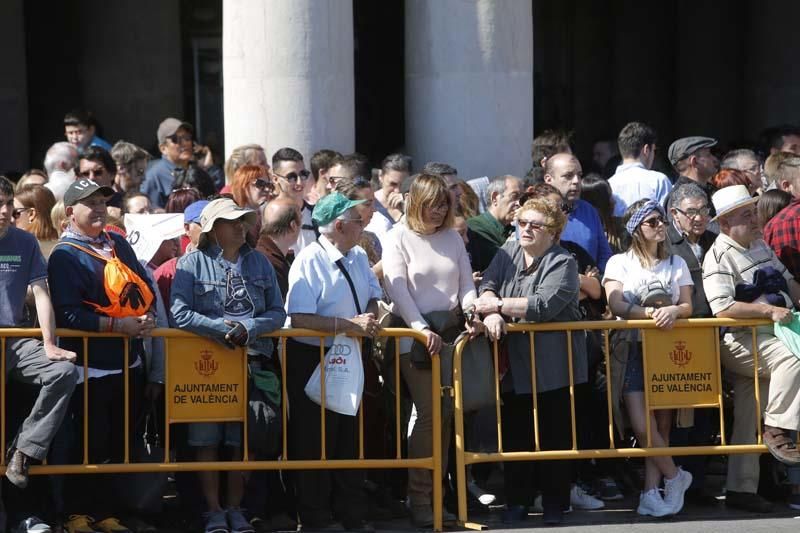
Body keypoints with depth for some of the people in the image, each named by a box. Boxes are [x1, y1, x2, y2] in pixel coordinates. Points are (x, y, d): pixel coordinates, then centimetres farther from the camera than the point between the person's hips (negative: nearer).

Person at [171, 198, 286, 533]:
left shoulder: (259, 263, 12)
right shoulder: (193, 263, -1)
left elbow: (277, 313, 6)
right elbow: (180, 313, -11)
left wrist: (248, 328, -12)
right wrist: (223, 329, -17)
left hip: (251, 362, 3)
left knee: (243, 440, 5)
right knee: (207, 439, -2)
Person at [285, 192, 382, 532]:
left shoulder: (358, 258, 7)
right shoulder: (309, 261, -18)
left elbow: (372, 296, 19)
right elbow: (300, 319, -26)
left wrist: (370, 318, -5)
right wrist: (350, 325, -27)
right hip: (311, 360, -7)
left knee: (350, 437, 12)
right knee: (315, 441, 0)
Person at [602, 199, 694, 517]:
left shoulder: (676, 264, 17)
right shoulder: (619, 263, 8)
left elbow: (687, 306, 8)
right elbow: (616, 305, -7)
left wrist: (672, 311, -15)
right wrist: (652, 313, -19)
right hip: (632, 350, -3)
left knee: (662, 422, -4)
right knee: (641, 424, -15)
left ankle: (650, 494, -4)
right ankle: (674, 477, 2)